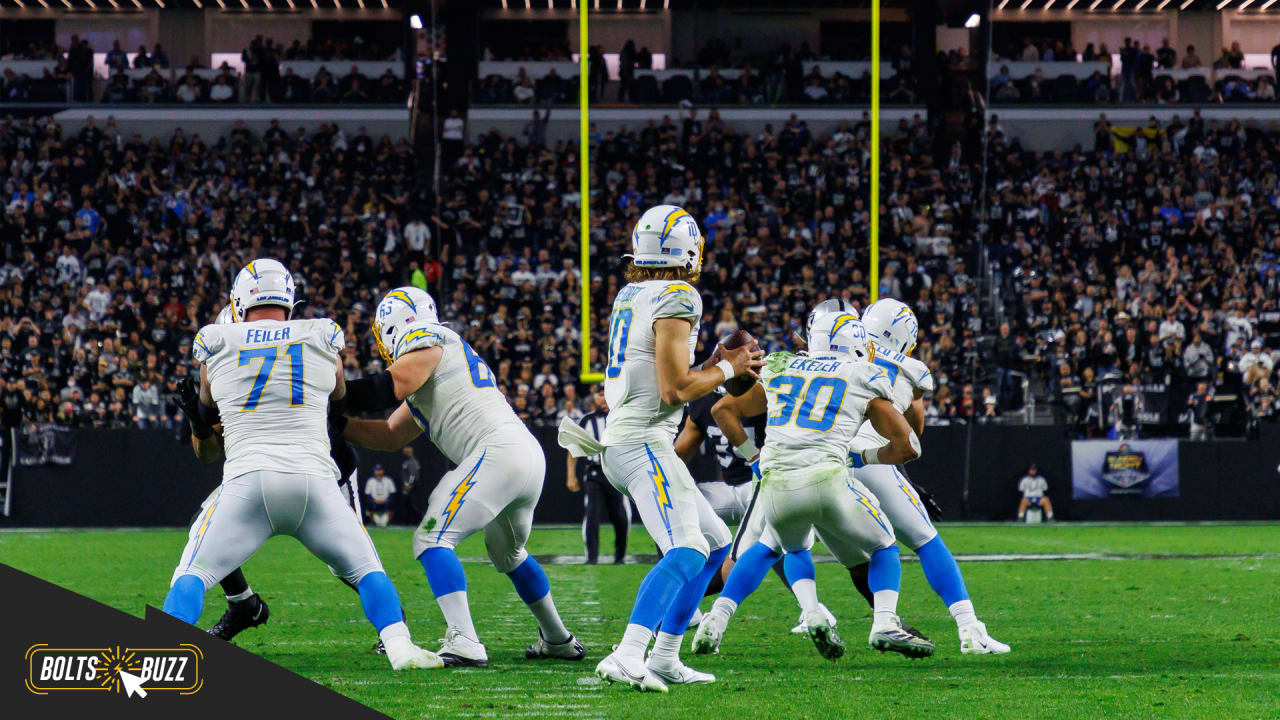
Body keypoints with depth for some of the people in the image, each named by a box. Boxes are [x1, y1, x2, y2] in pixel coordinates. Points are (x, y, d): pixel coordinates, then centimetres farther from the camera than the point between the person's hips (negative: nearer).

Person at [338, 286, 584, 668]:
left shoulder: (426, 339, 3)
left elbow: (390, 389, -13)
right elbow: (391, 436, 33)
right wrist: (336, 424, 27)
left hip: (498, 450, -10)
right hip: (528, 455, 10)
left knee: (433, 539, -13)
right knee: (508, 554, 31)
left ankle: (464, 643, -26)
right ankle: (559, 640, 41)